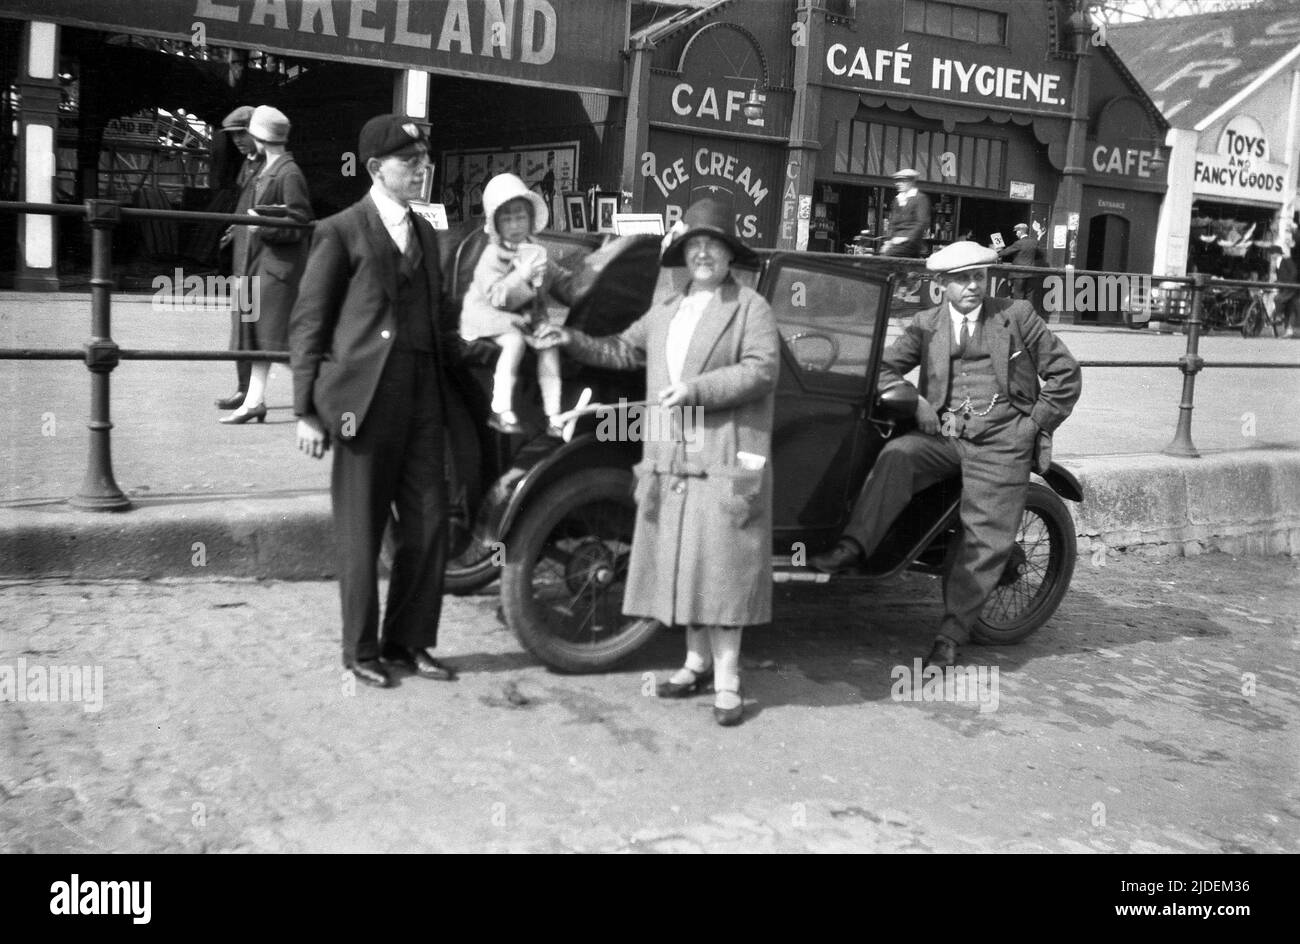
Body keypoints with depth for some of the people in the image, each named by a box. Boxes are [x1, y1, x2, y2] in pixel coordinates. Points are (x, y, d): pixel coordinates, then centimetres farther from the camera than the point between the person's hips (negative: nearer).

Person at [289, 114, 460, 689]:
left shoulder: (426, 234, 17)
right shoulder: (341, 232, -1)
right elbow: (306, 325, -3)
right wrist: (307, 411, -8)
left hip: (422, 396, 6)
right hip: (364, 397, -5)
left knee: (428, 526, 6)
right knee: (361, 533, 4)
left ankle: (408, 642, 21)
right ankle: (360, 651, 18)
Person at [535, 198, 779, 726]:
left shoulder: (750, 308, -1)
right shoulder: (665, 311, 19)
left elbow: (761, 370, -12)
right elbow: (623, 352, 22)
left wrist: (696, 389, -20)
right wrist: (574, 341, 9)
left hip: (725, 460, -6)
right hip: (670, 461, 6)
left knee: (720, 566, -5)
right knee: (680, 563, 10)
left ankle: (727, 678, 1)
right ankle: (697, 661, 23)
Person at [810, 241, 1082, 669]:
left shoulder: (1017, 316, 4)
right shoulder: (926, 324, 10)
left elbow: (1065, 372, 7)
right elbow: (884, 367, 6)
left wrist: (1036, 424, 2)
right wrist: (915, 402, -10)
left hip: (1002, 444, -2)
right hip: (943, 436, 2)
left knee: (985, 542, -6)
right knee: (896, 455, -29)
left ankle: (949, 636, 2)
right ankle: (852, 547, -33)